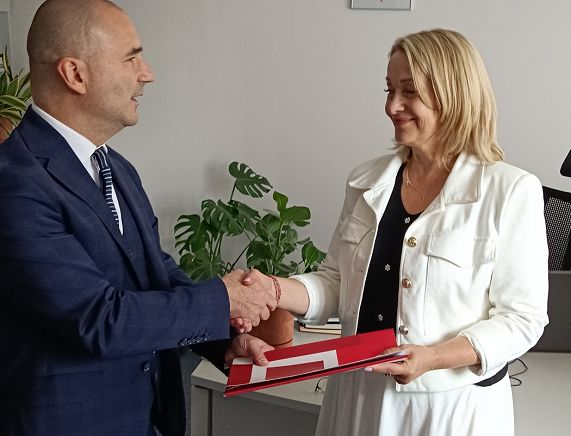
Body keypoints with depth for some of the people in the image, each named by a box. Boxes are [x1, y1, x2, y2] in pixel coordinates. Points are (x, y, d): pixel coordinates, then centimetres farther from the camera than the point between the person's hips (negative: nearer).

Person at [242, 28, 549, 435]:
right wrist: (275, 290, -10)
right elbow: (337, 282, 8)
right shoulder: (367, 181, 3)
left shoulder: (511, 190, -11)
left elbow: (522, 317, -10)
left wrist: (434, 357, -22)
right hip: (360, 396, 5)